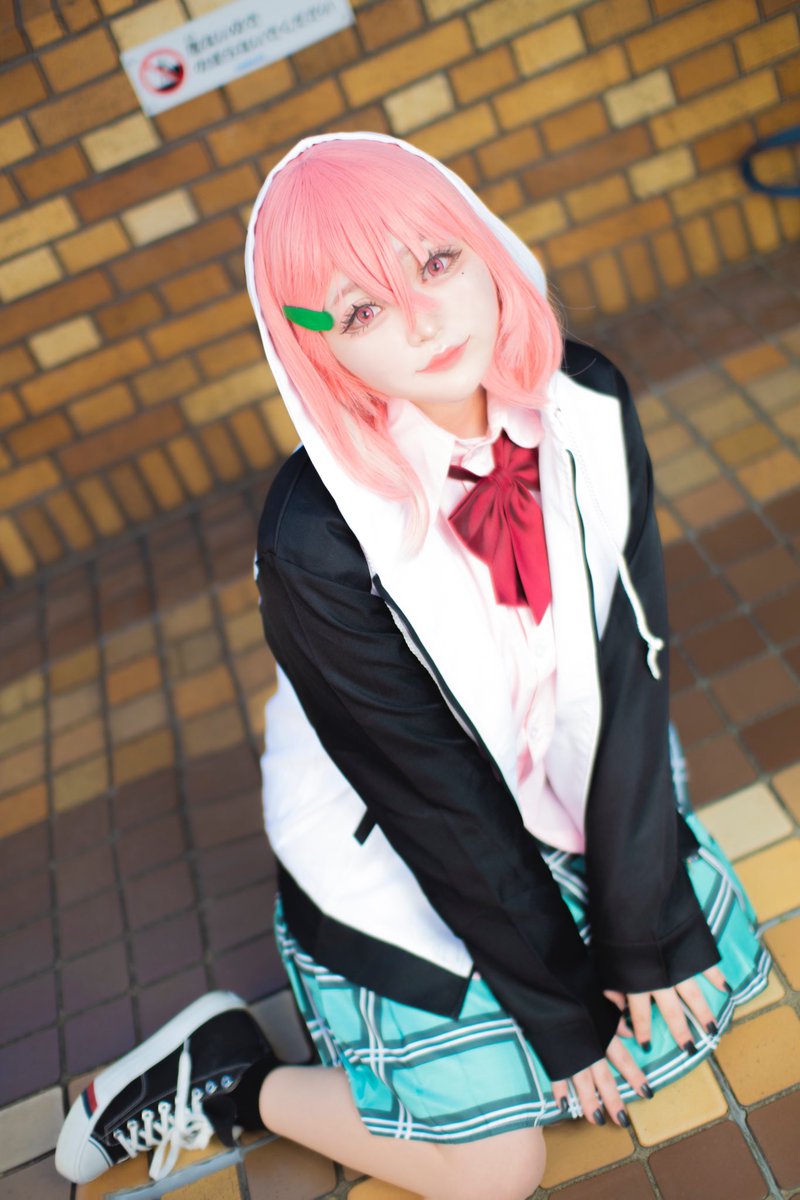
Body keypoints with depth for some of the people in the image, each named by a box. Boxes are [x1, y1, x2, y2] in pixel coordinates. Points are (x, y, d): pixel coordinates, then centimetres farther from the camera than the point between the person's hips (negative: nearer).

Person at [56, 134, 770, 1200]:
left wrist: (644, 925, -12)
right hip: (398, 849, -5)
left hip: (577, 789, 6)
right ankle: (226, 1073, 21)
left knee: (710, 980, 18)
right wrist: (560, 1001, -11)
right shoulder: (315, 541, -32)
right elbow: (432, 794, -22)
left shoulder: (587, 406, -18)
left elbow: (635, 669, -15)